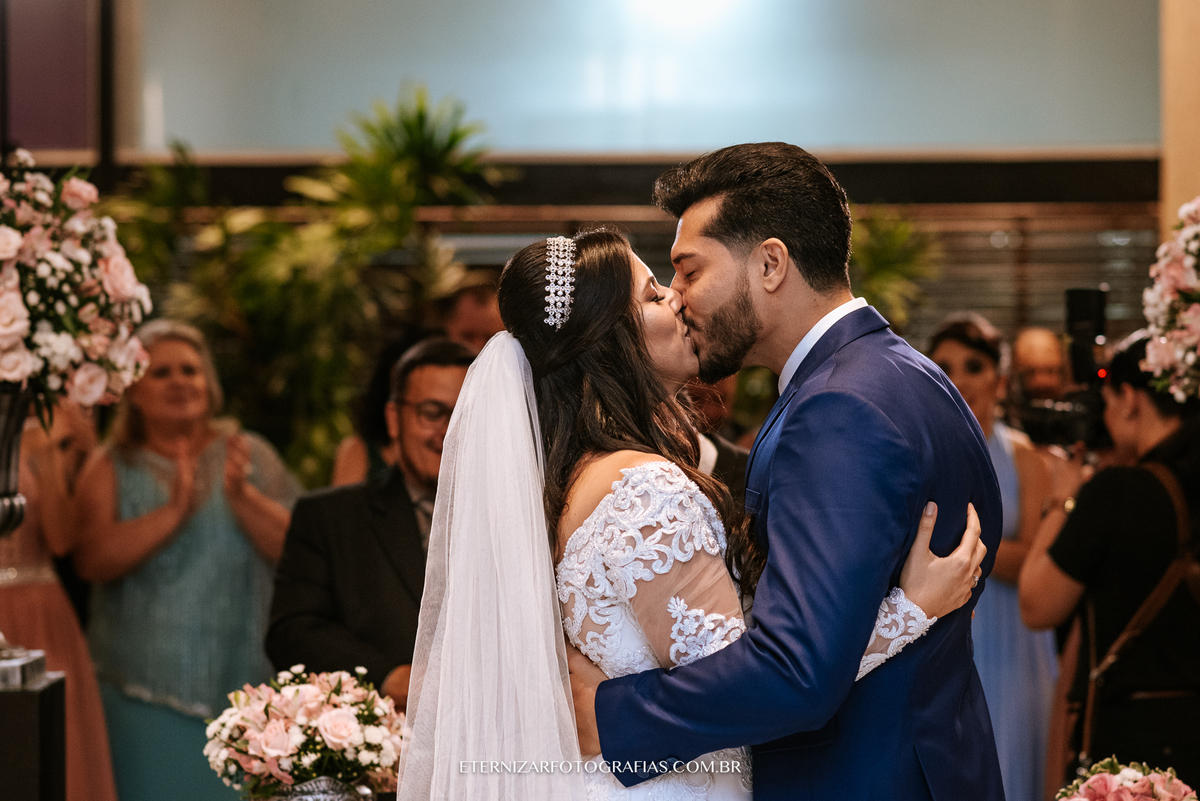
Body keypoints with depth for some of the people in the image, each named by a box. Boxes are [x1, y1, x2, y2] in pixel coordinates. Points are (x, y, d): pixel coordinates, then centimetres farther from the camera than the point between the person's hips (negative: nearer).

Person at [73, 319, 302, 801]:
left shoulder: (250, 455, 8)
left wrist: (242, 497, -17)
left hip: (245, 688, 1)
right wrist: (173, 511, -20)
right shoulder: (112, 468, 5)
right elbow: (92, 561, -11)